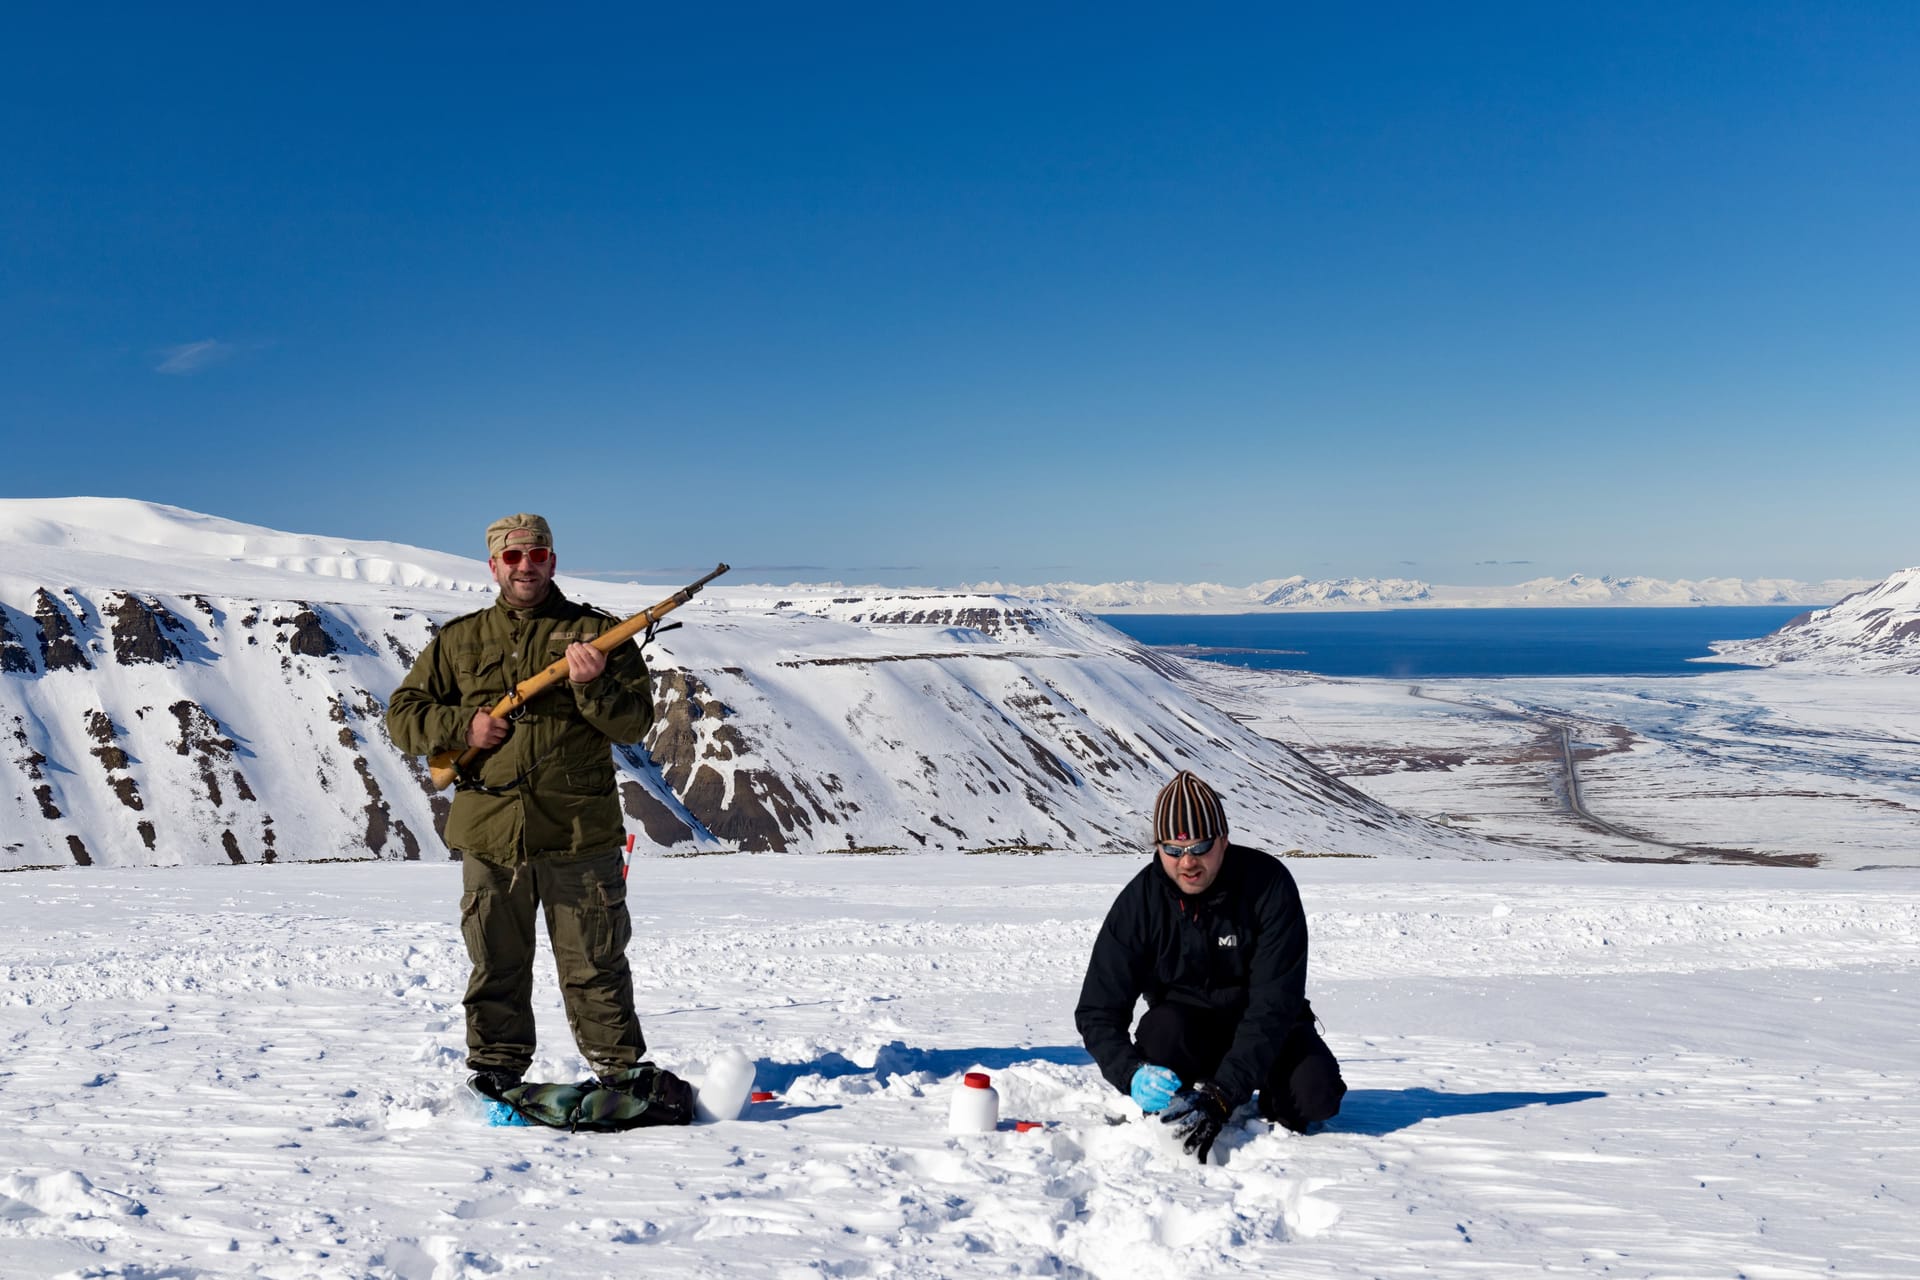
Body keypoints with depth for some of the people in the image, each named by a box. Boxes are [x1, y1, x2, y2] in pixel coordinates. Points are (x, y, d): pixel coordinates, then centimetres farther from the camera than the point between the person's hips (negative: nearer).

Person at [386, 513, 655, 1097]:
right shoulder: (459, 639, 13)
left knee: (596, 969, 3)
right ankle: (495, 1075, 24)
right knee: (496, 968, 11)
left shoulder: (596, 631, 5)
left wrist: (591, 686, -20)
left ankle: (622, 1076, 15)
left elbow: (636, 722, -1)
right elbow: (402, 713, 14)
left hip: (580, 835, -2)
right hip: (488, 835, 2)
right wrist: (462, 726, -4)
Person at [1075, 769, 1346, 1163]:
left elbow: (1274, 1004, -27)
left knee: (1315, 1095, -28)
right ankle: (1169, 1118, -5)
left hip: (1267, 1028, -1)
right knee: (1161, 1028, -32)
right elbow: (1097, 1012, -16)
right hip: (1188, 1022, 1)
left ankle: (1271, 1099, 6)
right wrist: (1133, 1075, -37)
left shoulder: (1268, 884, -23)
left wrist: (1223, 1093, -37)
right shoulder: (1139, 902, -18)